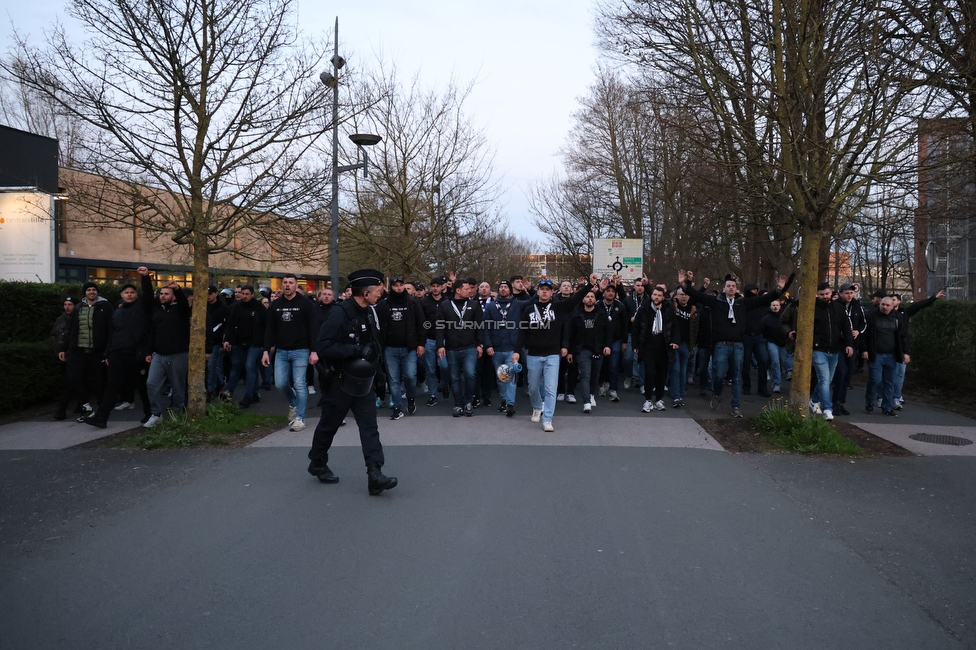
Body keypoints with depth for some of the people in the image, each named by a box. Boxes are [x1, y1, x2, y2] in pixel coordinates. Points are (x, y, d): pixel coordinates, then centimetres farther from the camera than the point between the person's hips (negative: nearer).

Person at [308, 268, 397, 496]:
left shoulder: (370, 312, 4)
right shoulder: (340, 314, -20)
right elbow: (323, 347, -26)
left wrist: (375, 353, 4)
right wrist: (357, 350, -28)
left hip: (364, 380, 6)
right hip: (342, 381, -6)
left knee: (369, 427, -2)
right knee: (329, 425, 13)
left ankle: (375, 475, -5)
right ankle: (317, 463, 35)